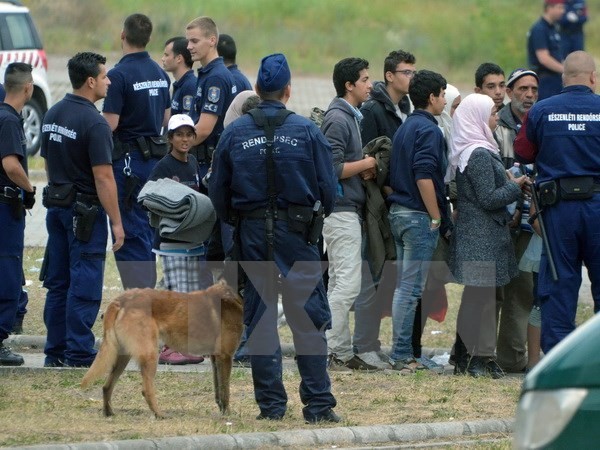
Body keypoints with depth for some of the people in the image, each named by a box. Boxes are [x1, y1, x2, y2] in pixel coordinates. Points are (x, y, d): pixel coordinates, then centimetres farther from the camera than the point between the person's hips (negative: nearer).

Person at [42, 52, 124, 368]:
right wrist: (116, 222, -15)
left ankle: (55, 352, 14)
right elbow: (103, 178, -20)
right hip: (86, 211, -8)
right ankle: (79, 354, -4)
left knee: (58, 283, 11)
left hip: (56, 207, 8)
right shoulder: (93, 123, -18)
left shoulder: (52, 116, 8)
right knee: (84, 285, -4)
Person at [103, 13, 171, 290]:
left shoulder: (119, 75, -16)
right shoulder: (160, 74, 9)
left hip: (128, 160, -7)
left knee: (130, 233, -5)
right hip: (156, 157, 7)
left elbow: (109, 124, -19)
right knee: (146, 229, 14)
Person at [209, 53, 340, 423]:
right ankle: (318, 403, -4)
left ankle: (270, 403, 6)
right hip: (297, 231, -2)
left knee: (260, 319, 7)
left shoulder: (235, 133, 0)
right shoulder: (307, 131, -4)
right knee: (308, 316, 0)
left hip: (252, 233, 2)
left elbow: (218, 192, 4)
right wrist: (321, 216, 18)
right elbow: (328, 187, -1)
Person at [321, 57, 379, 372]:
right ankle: (335, 351, -11)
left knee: (340, 283, 11)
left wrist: (365, 169, 5)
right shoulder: (337, 119, -14)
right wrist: (365, 164, -9)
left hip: (348, 209, 11)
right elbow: (333, 168, -21)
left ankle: (340, 352, 13)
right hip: (341, 211, -11)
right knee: (348, 282, -12)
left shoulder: (350, 117, 17)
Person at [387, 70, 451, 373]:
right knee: (411, 288, -7)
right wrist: (437, 218, -15)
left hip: (398, 212, 9)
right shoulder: (428, 130, -12)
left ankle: (401, 353, 14)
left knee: (403, 286, 12)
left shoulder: (404, 129, 16)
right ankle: (402, 355, -8)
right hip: (418, 216, -9)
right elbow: (424, 177, -22)